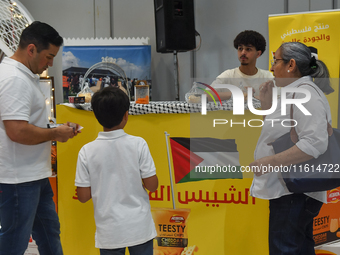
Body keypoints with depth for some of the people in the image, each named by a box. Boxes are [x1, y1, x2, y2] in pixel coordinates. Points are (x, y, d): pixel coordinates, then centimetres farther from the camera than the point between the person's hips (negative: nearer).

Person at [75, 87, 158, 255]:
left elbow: (83, 196, -4)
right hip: (140, 228, 0)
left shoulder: (87, 151, -7)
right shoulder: (138, 144, -10)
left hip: (109, 232, 1)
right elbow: (152, 185, -7)